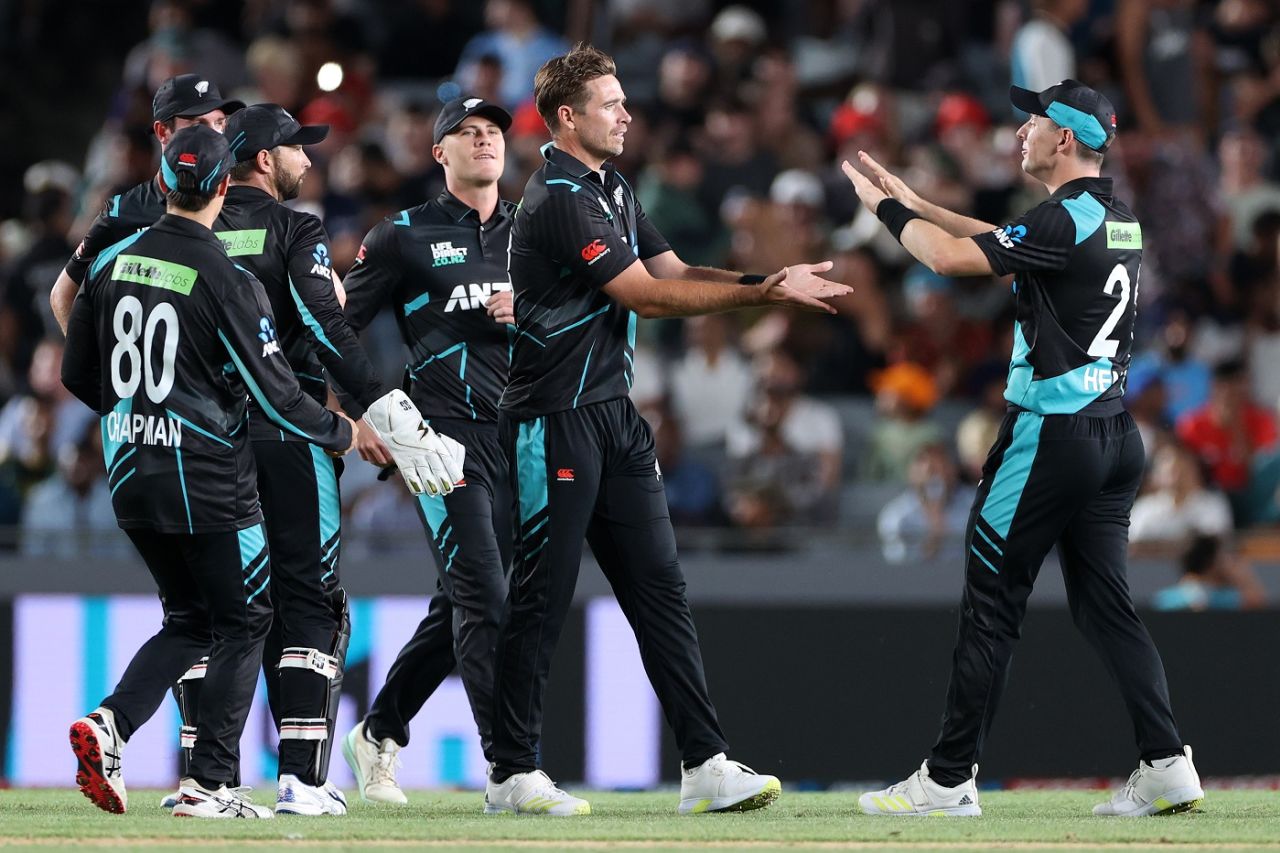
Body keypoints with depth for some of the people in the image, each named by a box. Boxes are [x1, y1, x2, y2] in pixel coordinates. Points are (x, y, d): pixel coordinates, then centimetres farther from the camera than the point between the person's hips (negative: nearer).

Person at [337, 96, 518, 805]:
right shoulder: (404, 237, 3)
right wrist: (356, 415, -6)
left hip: (517, 439, 6)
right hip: (443, 435, -6)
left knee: (463, 606, 10)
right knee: (484, 600, -15)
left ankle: (376, 737, 27)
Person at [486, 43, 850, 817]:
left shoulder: (613, 192, 17)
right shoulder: (560, 200, -15)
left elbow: (673, 272, 10)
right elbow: (647, 295, -19)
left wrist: (769, 281, -7)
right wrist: (764, 294, -18)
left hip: (614, 417, 9)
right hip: (555, 423, -9)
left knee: (660, 587, 3)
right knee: (542, 598, -3)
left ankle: (706, 764, 1)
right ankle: (514, 774, 4)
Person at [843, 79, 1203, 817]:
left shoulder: (1067, 221, -15)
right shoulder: (1120, 222, 12)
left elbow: (952, 258, -20)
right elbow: (1001, 243, 25)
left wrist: (888, 209, -4)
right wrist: (918, 205, 25)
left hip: (1050, 436, -8)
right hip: (1114, 434, 9)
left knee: (991, 604, -2)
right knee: (1105, 602, 10)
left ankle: (950, 779, 1)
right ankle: (1166, 764, 0)